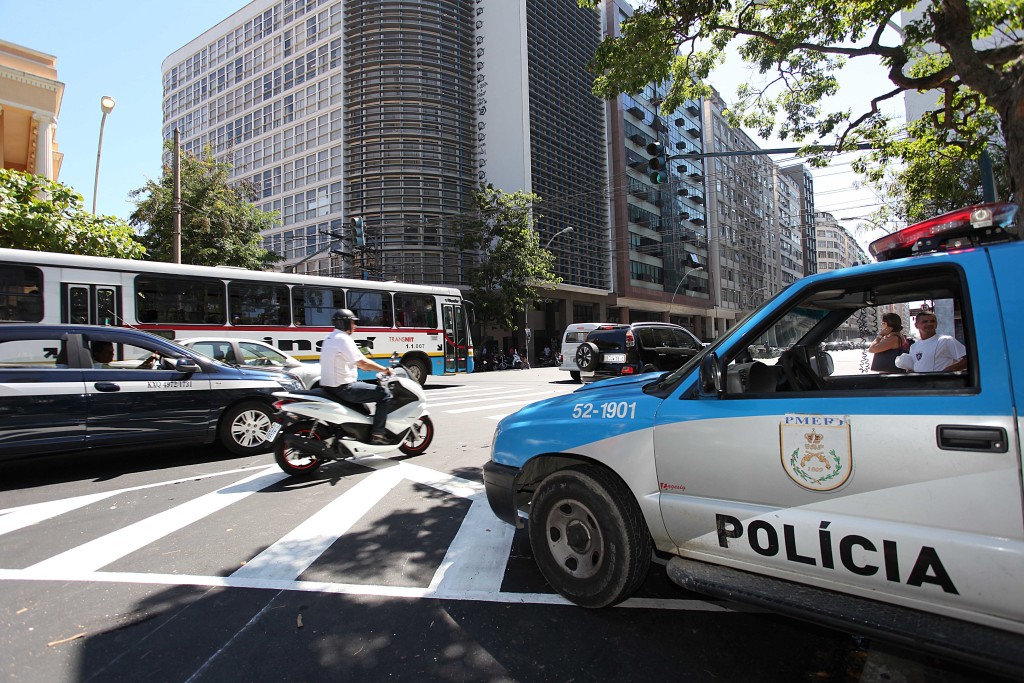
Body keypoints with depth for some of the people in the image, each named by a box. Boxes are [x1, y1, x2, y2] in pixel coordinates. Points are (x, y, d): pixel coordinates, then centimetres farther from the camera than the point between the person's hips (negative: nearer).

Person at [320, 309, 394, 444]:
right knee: (384, 393, -7)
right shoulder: (344, 339, -14)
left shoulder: (330, 338, 15)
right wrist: (384, 370, -10)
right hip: (342, 388, -10)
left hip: (328, 386, 10)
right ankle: (377, 433, -9)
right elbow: (362, 362, -20)